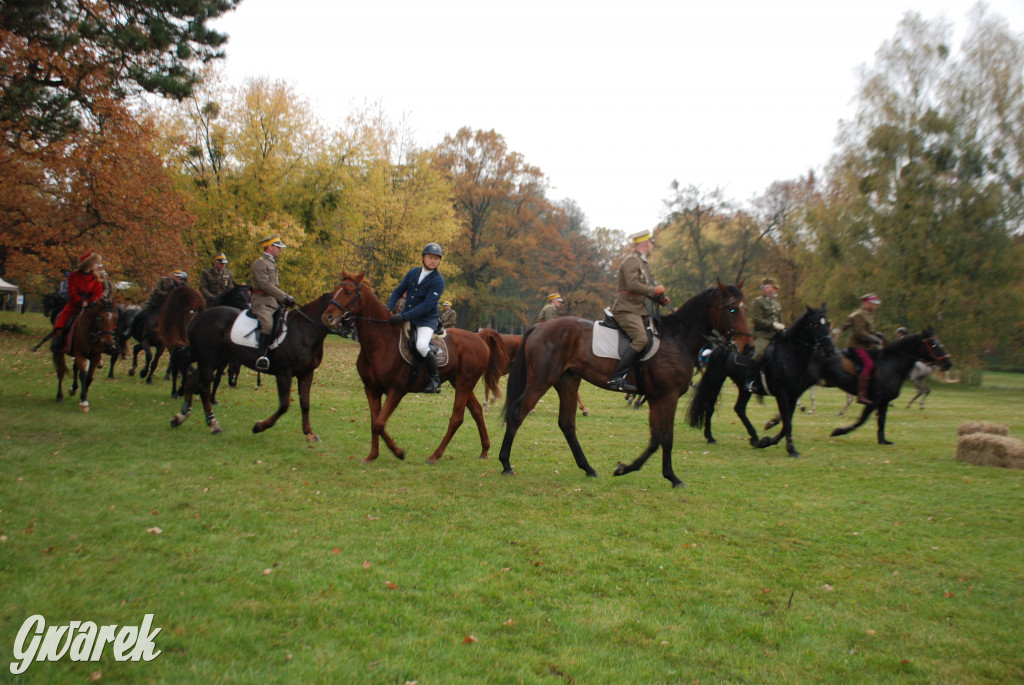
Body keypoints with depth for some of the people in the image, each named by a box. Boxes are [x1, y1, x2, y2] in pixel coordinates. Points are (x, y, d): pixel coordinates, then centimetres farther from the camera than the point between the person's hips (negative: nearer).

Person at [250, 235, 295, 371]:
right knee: (267, 324, -30)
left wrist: (285, 297, 13)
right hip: (262, 301, -10)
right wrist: (285, 297, -18)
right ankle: (261, 356, -30)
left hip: (273, 301, 10)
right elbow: (266, 285, -18)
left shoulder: (272, 263, 22)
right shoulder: (260, 263, -8)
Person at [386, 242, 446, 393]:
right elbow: (398, 291, 12)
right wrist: (388, 308, -6)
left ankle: (435, 379, -10)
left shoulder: (438, 281, -11)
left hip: (426, 320, -7)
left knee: (421, 345, -31)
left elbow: (427, 305, -20)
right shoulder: (413, 272, 8)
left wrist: (404, 316, -27)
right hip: (406, 318, 7)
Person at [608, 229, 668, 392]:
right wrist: (654, 290, -12)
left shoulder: (643, 263, 24)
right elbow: (632, 284, -22)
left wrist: (660, 299, 10)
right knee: (640, 338, -27)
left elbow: (646, 288, 27)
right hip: (626, 310, -11)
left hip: (640, 310, 11)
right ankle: (617, 378, -30)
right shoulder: (631, 261, -8)